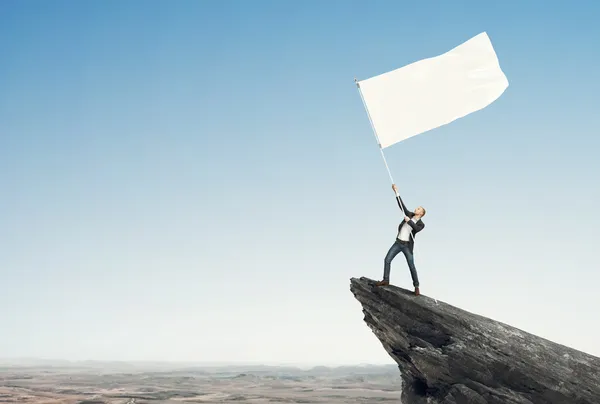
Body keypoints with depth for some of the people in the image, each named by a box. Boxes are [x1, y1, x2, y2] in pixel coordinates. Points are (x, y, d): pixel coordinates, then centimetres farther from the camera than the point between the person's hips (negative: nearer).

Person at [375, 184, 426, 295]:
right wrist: (396, 192, -4)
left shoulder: (421, 224, -2)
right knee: (387, 260, -2)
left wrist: (409, 221, -29)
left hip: (407, 246, -4)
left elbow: (417, 229, -26)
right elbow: (401, 205, 2)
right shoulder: (410, 215, 8)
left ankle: (416, 286, 7)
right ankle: (386, 280, 10)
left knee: (411, 266, -5)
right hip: (398, 243, 4)